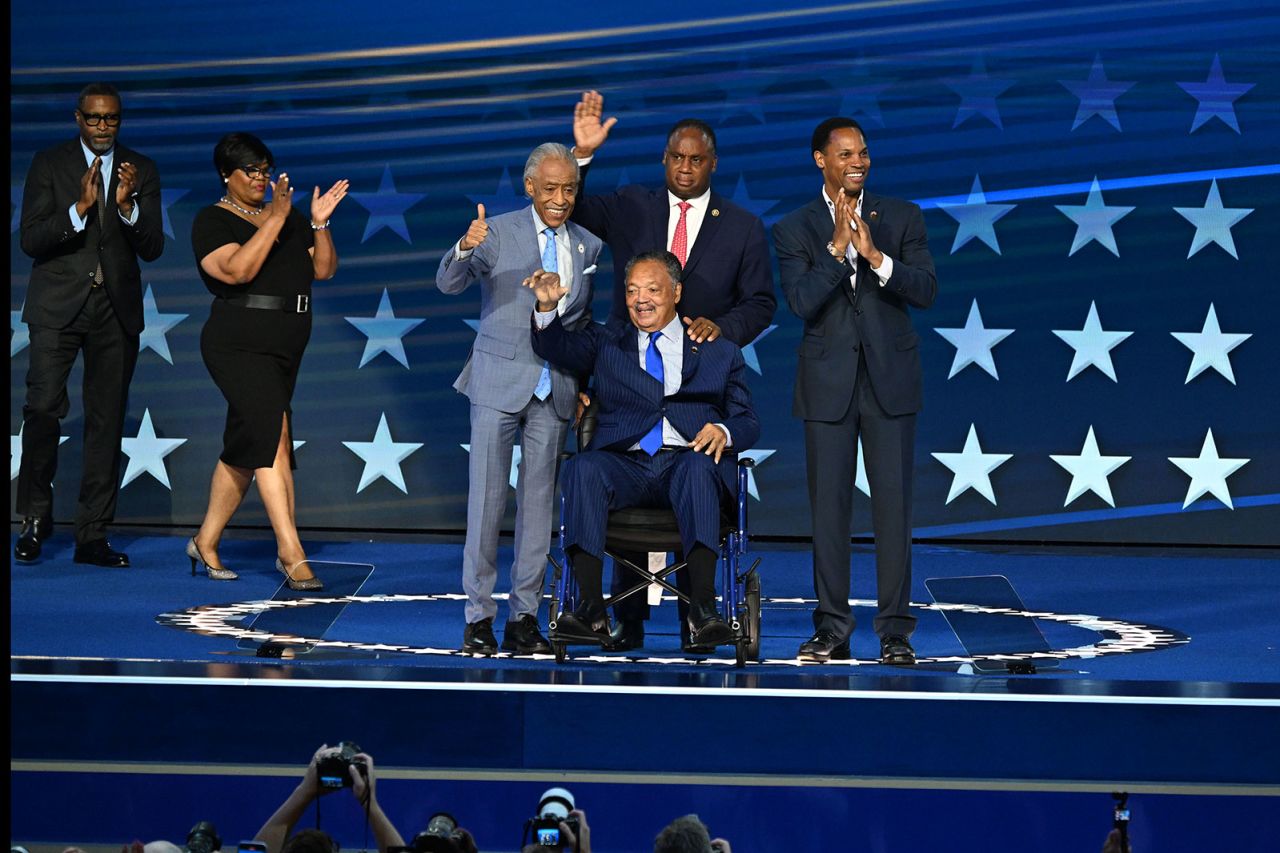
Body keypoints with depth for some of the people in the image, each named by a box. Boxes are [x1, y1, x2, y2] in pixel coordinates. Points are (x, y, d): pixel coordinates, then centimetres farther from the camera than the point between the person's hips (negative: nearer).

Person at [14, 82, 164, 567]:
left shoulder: (141, 171, 7)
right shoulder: (49, 165, 1)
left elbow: (152, 248, 1)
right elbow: (30, 240, -6)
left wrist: (127, 205, -17)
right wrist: (79, 208, -21)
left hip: (117, 309, 2)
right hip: (58, 307, -2)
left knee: (108, 420, 3)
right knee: (44, 405, -16)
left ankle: (93, 536, 7)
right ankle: (35, 518, 0)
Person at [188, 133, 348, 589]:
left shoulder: (287, 215, 15)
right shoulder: (212, 222, -4)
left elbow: (323, 269, 10)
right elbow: (237, 269, -21)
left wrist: (319, 224, -6)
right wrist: (276, 219, -23)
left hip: (284, 348, 7)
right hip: (240, 344, -7)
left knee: (246, 447, 11)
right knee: (273, 435, -19)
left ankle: (206, 543, 23)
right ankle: (291, 553, -22)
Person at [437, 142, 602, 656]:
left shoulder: (588, 246, 9)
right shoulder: (498, 233, -2)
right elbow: (449, 283, -16)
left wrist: (584, 379, 9)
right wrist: (465, 249, -37)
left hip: (556, 389, 3)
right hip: (500, 381, -3)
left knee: (538, 500, 5)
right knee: (486, 497, -3)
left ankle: (524, 617, 10)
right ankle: (479, 617, 2)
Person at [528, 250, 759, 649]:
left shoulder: (720, 353, 20)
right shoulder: (608, 342, 23)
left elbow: (747, 421, 13)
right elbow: (556, 347, 6)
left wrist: (724, 431, -11)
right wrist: (547, 307, -16)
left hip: (687, 462, -1)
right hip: (625, 464, 1)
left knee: (698, 466, -37)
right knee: (583, 467, -32)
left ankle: (703, 612, -43)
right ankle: (592, 611, -37)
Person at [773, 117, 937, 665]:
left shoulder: (902, 218, 5)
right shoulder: (795, 229, 3)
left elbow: (925, 291, -6)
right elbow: (802, 303, -11)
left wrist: (875, 255, -19)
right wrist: (838, 245, -19)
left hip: (891, 380, 0)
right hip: (828, 383, 0)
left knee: (893, 504, -1)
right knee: (828, 507, 3)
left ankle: (895, 631, 3)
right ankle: (831, 630, 10)